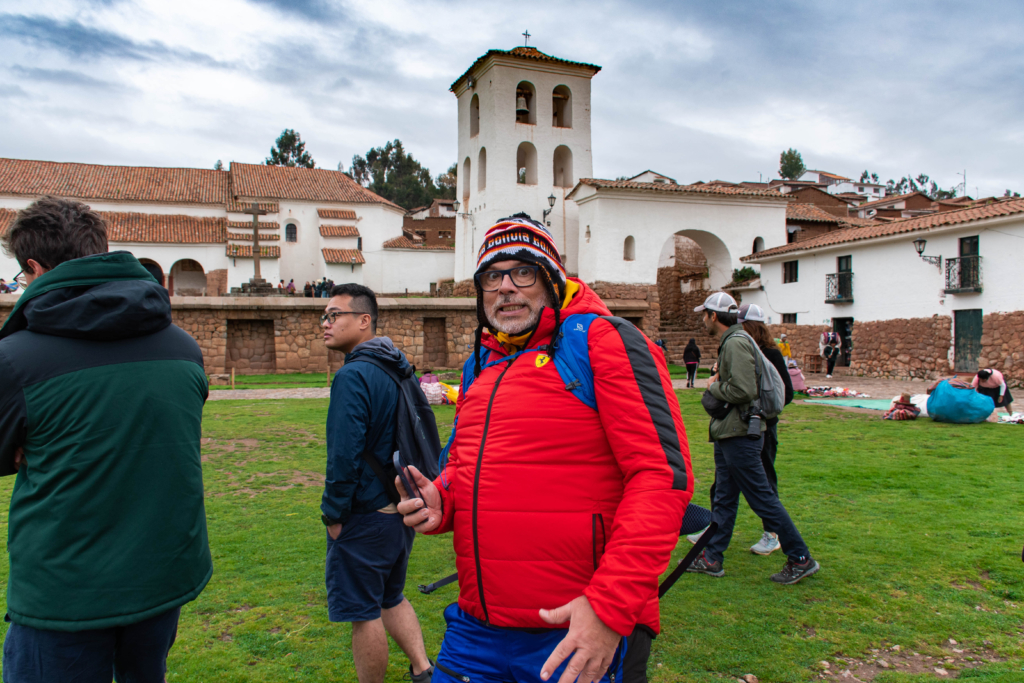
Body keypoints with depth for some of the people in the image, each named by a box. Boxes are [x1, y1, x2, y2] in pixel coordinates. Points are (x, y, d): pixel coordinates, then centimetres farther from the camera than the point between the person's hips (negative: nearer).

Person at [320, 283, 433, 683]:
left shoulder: (353, 376, -20)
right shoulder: (398, 369, 8)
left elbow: (344, 456, -24)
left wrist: (333, 513, -12)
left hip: (364, 517, -9)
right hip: (401, 508, 9)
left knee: (363, 613, 7)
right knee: (391, 597, 23)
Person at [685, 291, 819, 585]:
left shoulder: (736, 343, -17)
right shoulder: (730, 342, 14)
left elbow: (743, 390, -26)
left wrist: (714, 386, -11)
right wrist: (718, 382, 5)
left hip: (740, 435, -11)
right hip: (729, 433, 11)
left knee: (762, 499, -2)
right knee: (723, 499, 14)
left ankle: (801, 558, 9)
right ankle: (712, 558, 22)